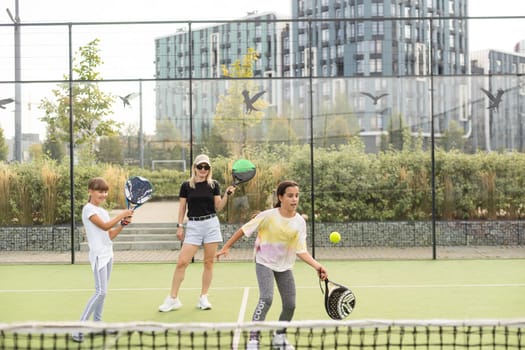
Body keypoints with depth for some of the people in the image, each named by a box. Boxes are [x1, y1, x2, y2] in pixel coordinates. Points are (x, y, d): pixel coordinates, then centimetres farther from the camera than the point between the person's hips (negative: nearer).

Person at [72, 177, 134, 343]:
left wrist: (123, 224, 2)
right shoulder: (88, 209, -9)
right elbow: (105, 226, -18)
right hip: (98, 254, -9)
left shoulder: (104, 211, 16)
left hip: (108, 254, 9)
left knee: (102, 291, 12)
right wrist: (122, 215, -11)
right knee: (101, 292, -16)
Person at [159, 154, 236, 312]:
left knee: (209, 262, 3)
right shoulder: (186, 186, 4)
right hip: (193, 225, -1)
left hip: (211, 224, 1)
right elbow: (182, 207, 7)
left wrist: (227, 194, -9)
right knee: (182, 262, -7)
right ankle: (173, 299, 2)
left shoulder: (214, 185, 5)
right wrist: (180, 226, 1)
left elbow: (218, 207, 5)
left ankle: (203, 298, 14)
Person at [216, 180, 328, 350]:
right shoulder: (268, 216, -20)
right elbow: (244, 230, -9)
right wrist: (226, 247, -7)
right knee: (266, 299, -23)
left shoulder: (300, 222, -12)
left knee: (290, 305, 3)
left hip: (285, 266, 4)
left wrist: (317, 266, -30)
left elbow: (301, 251, -16)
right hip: (265, 263, -4)